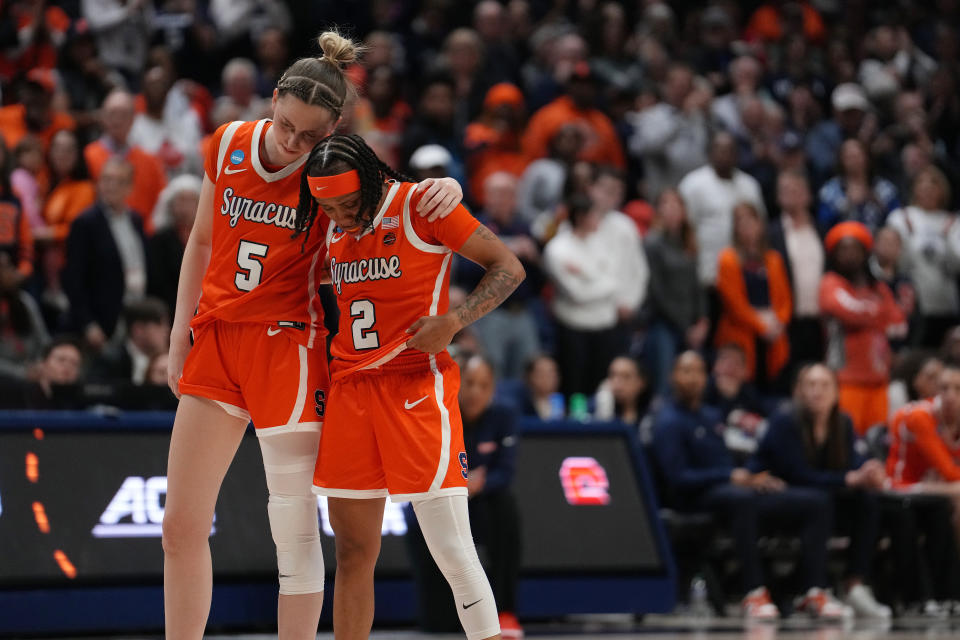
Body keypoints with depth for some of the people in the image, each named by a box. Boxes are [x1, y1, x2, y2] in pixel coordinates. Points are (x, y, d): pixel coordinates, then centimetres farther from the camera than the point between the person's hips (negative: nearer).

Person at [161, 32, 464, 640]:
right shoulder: (228, 144, 1)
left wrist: (446, 189, -24)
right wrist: (181, 333, 9)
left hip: (288, 345, -4)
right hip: (215, 339, 5)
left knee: (295, 527, -9)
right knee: (182, 525, 5)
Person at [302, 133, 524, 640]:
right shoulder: (332, 228, 11)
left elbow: (508, 268, -5)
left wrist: (452, 322, -17)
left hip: (417, 384, -5)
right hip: (350, 388, 6)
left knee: (452, 551, -10)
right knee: (353, 551, 6)